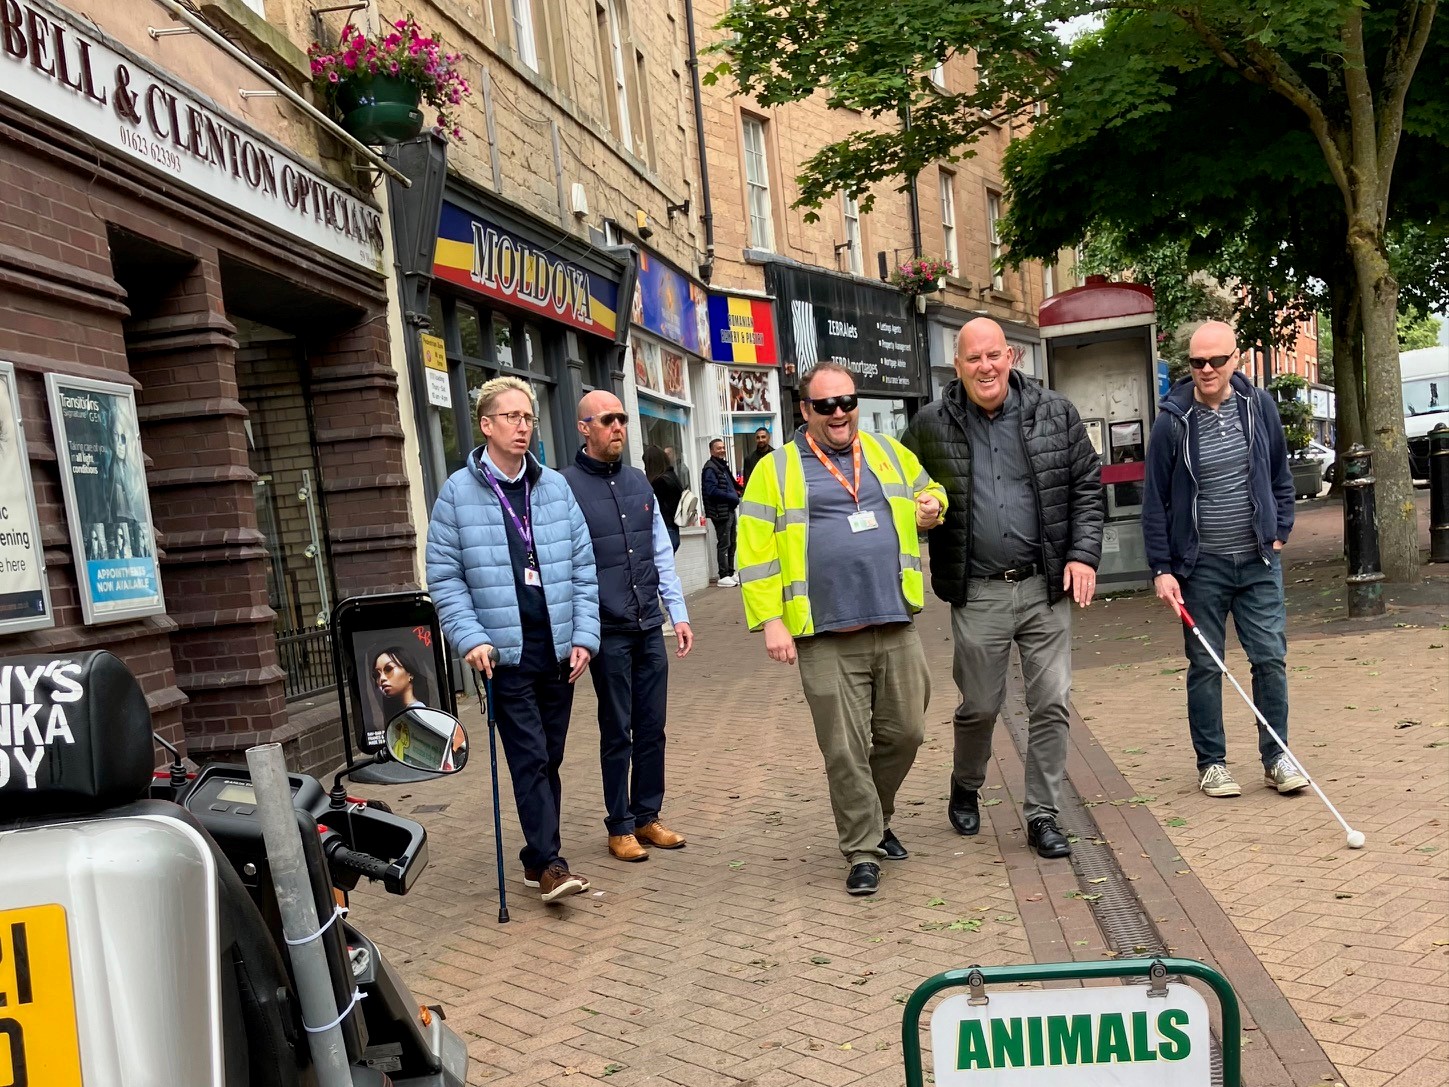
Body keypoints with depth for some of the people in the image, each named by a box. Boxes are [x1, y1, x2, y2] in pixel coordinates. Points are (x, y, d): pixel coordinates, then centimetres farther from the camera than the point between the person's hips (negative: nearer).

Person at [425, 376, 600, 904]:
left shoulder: (555, 487, 6)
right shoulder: (458, 492, -4)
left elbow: (583, 567, 7)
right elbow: (444, 577, -3)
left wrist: (584, 635, 0)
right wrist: (470, 638, -13)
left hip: (558, 649, 4)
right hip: (505, 652, -4)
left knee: (549, 759, 12)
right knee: (529, 758, -6)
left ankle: (537, 858, 24)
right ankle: (549, 864, 0)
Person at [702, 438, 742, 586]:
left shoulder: (723, 466, 19)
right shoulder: (710, 468, -12)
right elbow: (711, 490, -21)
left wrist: (737, 492, 7)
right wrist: (732, 496, -17)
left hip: (729, 510, 10)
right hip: (720, 511, -10)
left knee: (731, 543, 14)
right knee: (724, 544, -7)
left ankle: (730, 573, 22)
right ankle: (723, 576, -3)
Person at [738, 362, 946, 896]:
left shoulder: (889, 453, 14)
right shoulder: (776, 470, 2)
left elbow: (928, 493, 28)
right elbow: (756, 552, -2)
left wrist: (933, 507, 3)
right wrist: (771, 621, -10)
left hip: (896, 630, 4)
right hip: (826, 639, -4)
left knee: (904, 732, 11)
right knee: (845, 750, 0)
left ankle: (876, 819, 35)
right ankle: (862, 850, 15)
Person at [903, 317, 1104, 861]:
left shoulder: (1055, 413, 3)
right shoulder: (931, 426, 0)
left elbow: (1087, 486, 6)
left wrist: (1083, 554, -2)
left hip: (1046, 587, 1)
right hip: (978, 595, -1)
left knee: (1052, 703, 2)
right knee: (980, 705, 8)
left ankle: (1042, 815, 17)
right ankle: (965, 790, 36)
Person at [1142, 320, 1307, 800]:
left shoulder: (1259, 406, 1)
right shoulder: (1173, 422, -8)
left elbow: (1281, 476, 13)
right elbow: (1155, 501, -4)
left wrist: (1279, 532, 7)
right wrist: (1161, 569, -7)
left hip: (1258, 561, 2)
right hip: (1200, 566, -2)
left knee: (1271, 658, 2)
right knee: (1205, 666, 5)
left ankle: (1276, 758, 16)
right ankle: (1211, 763, 17)